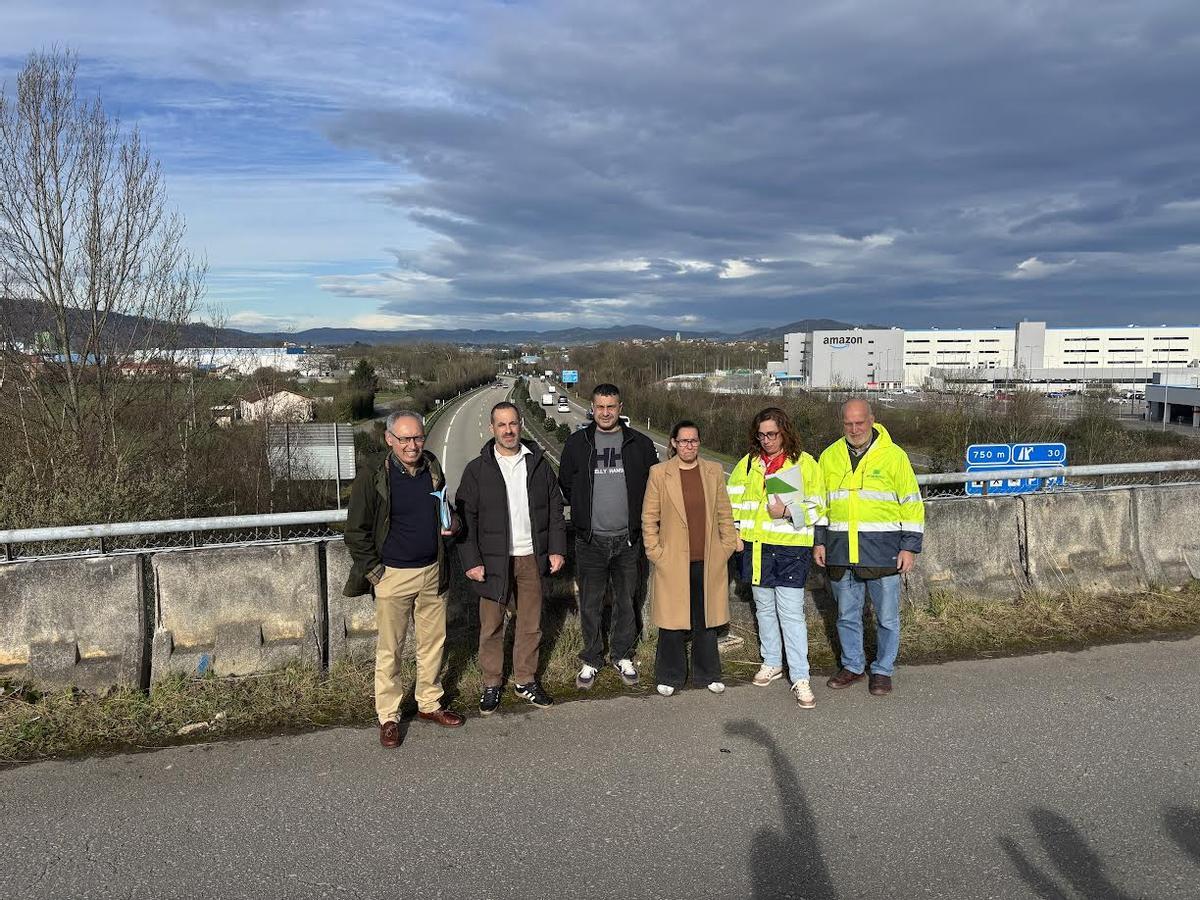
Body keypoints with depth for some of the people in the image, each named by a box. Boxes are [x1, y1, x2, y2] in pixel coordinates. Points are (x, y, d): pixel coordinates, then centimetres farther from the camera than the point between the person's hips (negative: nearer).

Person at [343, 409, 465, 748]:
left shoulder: (433, 467, 1)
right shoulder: (373, 475, -13)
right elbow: (356, 530, -8)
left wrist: (453, 523, -2)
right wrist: (374, 572, -10)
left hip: (433, 571, 5)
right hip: (393, 576, -5)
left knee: (433, 642, 15)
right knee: (389, 649, 6)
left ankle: (429, 703, 32)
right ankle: (388, 716, 20)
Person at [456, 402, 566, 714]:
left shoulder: (539, 464, 5)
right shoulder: (477, 470, -2)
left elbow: (555, 510, 9)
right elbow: (466, 518, -3)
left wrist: (557, 549, 2)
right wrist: (471, 561, -9)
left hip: (532, 558, 2)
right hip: (493, 560, -2)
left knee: (531, 624, 10)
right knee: (491, 627, 6)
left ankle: (525, 680, 26)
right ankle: (492, 684, 22)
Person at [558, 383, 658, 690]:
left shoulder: (640, 444, 1)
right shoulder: (577, 443, 1)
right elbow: (565, 486, 12)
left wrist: (636, 514, 3)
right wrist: (585, 510, 5)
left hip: (628, 539, 1)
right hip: (590, 540, 0)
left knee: (626, 601, 12)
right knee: (590, 604, 7)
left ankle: (622, 656, 28)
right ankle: (591, 660, 22)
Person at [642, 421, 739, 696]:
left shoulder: (714, 471, 5)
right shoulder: (659, 473, -3)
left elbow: (724, 513, 10)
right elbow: (649, 517, 0)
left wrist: (727, 547, 5)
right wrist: (655, 552, -4)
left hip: (708, 562, 2)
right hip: (672, 562, -2)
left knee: (706, 621, 12)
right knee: (672, 622, 5)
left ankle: (707, 674, 28)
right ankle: (670, 676, 22)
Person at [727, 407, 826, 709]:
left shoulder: (804, 463, -3)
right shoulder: (748, 463, 8)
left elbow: (817, 508, -2)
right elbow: (733, 500, 14)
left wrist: (789, 511, -18)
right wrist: (734, 533, 4)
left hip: (791, 548, -4)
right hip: (756, 547, 4)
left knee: (791, 612, -7)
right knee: (764, 608, 15)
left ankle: (800, 677, 1)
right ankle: (772, 663, 31)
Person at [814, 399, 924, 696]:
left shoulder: (893, 455, -3)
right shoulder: (830, 456, 7)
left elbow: (912, 503, -1)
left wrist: (910, 547, -5)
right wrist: (818, 541, 9)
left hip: (882, 550, -3)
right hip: (841, 551, 3)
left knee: (886, 616, 6)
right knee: (847, 614, 13)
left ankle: (883, 670, 22)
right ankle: (852, 666, 29)